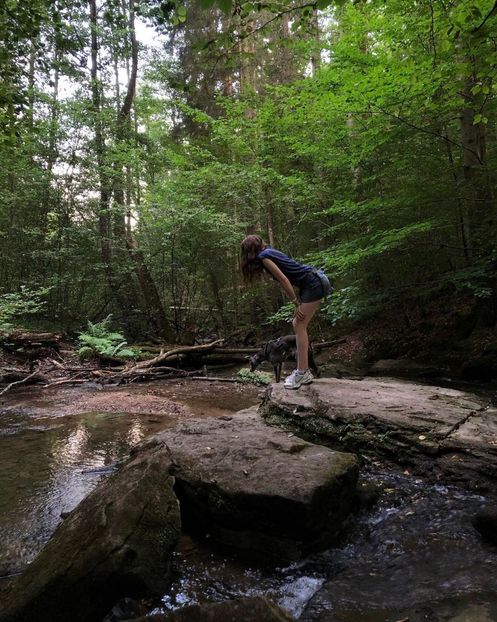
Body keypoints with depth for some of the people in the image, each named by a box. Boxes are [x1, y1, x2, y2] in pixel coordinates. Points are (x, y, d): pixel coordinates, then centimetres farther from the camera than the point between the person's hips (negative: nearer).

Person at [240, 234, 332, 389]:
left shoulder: (264, 256, -8)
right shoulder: (270, 252, 17)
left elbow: (284, 280, -14)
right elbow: (287, 279, 13)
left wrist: (297, 304, -11)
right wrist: (298, 303, 8)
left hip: (314, 283, -9)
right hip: (314, 282, 9)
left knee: (299, 326, -9)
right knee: (298, 324, 10)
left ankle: (302, 374, -7)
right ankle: (304, 371, 13)